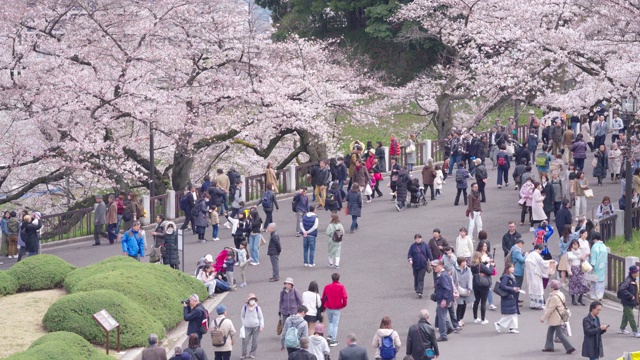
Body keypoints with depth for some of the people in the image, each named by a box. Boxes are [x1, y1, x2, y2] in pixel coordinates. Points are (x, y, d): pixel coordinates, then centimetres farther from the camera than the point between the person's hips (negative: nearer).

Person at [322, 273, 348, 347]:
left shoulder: (327, 287, -1)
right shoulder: (341, 287, -9)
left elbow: (323, 297, 3)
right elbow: (344, 297, -14)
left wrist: (324, 306, 16)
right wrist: (344, 305, 5)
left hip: (328, 308, 2)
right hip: (337, 309, -2)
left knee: (330, 322, 23)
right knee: (335, 324, 5)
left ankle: (329, 336, 5)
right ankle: (333, 341, 4)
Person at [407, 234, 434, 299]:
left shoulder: (424, 245, 0)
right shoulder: (413, 246, 1)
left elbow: (429, 253, 5)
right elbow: (409, 254, 1)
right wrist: (410, 259, -19)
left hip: (423, 265, -2)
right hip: (415, 265, 2)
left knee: (421, 279, -8)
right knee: (416, 278, 14)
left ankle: (419, 292, -13)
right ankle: (416, 289, 35)